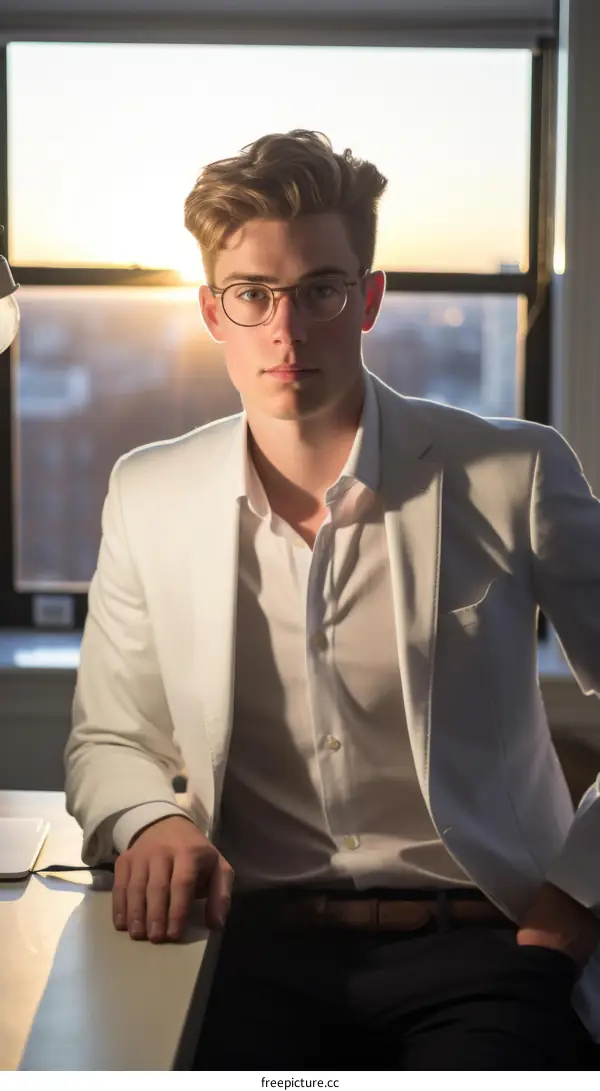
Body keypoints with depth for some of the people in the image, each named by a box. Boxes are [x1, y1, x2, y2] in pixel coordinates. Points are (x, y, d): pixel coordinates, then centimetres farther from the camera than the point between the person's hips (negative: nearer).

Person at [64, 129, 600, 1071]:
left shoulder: (514, 475, -1)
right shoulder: (149, 496, 8)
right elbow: (106, 739, 16)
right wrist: (151, 822, -5)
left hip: (478, 938, -1)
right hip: (258, 939, 2)